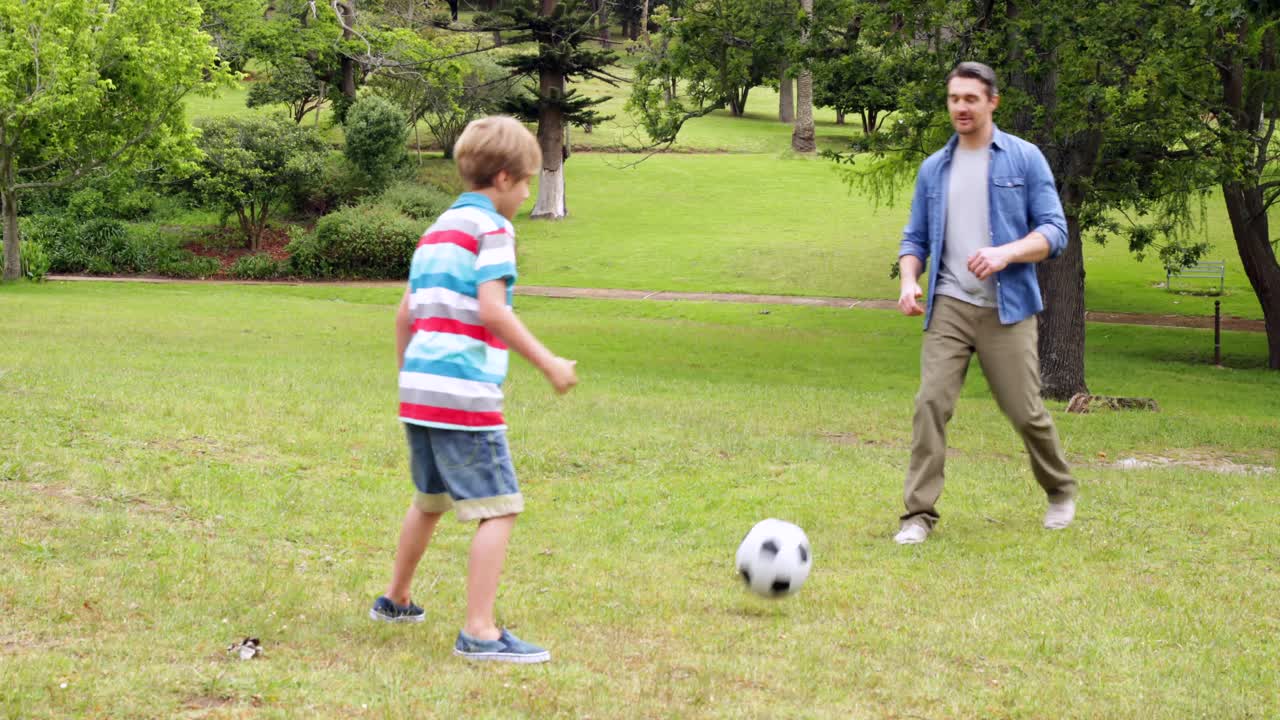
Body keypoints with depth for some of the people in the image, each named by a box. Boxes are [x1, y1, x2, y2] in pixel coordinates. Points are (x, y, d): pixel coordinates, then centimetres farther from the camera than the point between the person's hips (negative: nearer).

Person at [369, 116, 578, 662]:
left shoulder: (438, 228, 19)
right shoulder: (491, 228, -7)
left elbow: (406, 313, 21)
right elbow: (491, 308, -19)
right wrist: (548, 363, -16)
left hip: (419, 386, 9)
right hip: (466, 393, -9)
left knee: (430, 499, 26)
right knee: (500, 508, -8)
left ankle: (395, 600, 40)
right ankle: (480, 632, -12)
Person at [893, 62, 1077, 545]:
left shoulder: (1024, 159, 2)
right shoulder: (933, 169, 12)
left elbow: (1054, 232, -2)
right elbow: (916, 238, 17)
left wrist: (1006, 253, -20)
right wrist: (909, 280, -4)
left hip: (1006, 309, -2)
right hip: (948, 306, 2)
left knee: (1025, 411, 1)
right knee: (931, 403, -12)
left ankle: (1060, 492, 27)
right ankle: (919, 514, -7)